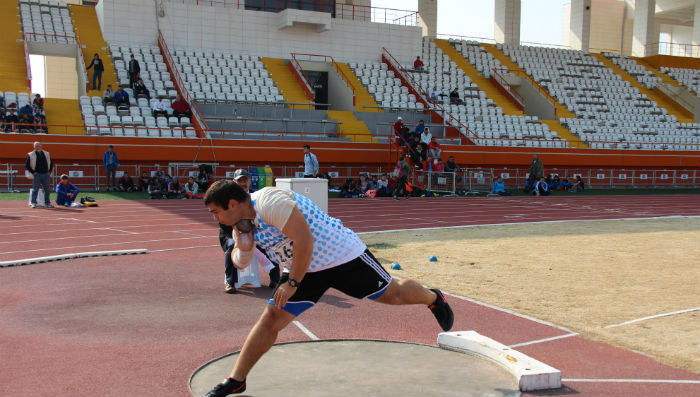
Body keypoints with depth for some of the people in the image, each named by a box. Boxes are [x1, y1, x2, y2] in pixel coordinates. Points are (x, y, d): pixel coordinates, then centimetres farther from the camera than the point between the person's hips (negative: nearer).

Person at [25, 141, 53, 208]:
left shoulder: (47, 154, 12)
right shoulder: (31, 155, 1)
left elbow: (51, 163, 20)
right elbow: (26, 165, -1)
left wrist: (50, 171, 8)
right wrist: (33, 172, -8)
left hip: (46, 174, 4)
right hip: (36, 174, -4)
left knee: (47, 189, 6)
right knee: (35, 189, -6)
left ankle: (47, 203, 14)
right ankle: (33, 203, -1)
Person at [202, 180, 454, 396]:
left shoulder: (269, 203, -29)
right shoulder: (242, 222, 0)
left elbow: (304, 240, -32)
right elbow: (239, 262, 10)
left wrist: (292, 284, -25)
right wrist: (243, 249, -13)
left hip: (341, 255, -7)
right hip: (303, 269, 8)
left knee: (393, 294, 7)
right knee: (270, 319, -1)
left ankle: (433, 298, 37)